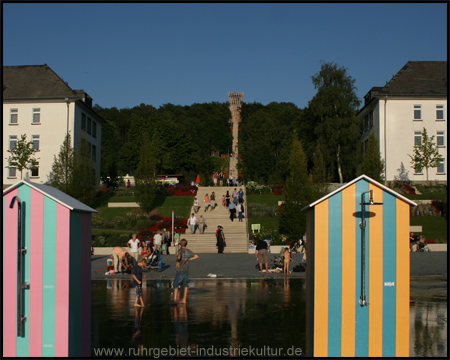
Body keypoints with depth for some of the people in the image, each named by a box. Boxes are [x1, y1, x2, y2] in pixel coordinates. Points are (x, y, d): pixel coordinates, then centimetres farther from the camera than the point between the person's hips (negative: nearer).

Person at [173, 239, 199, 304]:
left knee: (176, 284, 5)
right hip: (186, 270, 5)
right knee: (185, 285, 10)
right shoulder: (188, 251, 4)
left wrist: (177, 262, -15)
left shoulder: (180, 250, -11)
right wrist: (189, 259, 10)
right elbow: (196, 256, 6)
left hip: (180, 270, -5)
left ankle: (175, 298, -3)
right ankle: (184, 299, 11)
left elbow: (179, 257, -32)